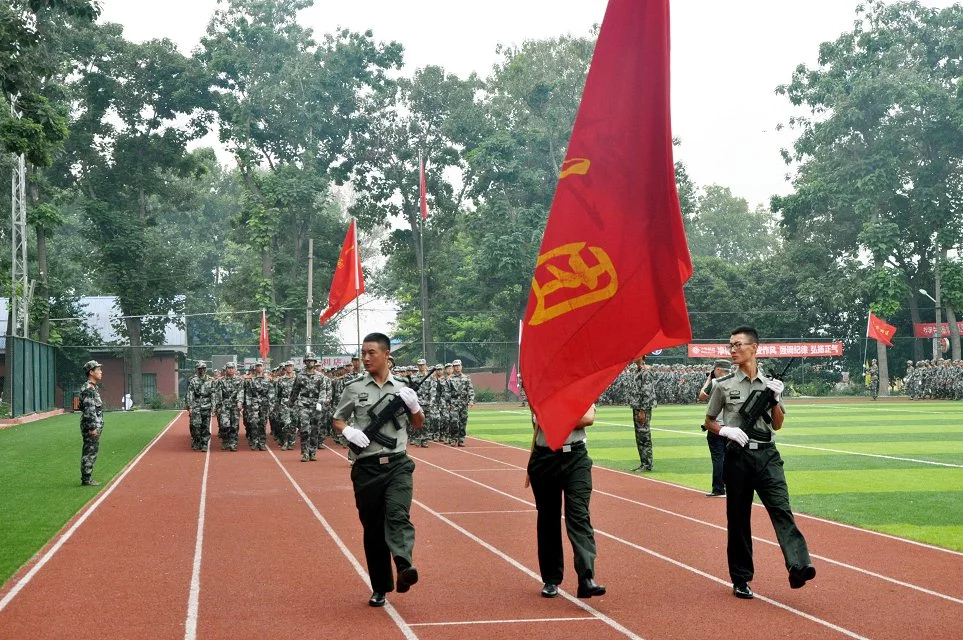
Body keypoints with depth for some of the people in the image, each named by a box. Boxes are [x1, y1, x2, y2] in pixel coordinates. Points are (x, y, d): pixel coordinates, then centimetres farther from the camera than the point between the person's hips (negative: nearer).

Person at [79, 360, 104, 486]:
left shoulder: (93, 387, 16)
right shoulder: (88, 388, -16)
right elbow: (89, 410, -21)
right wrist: (92, 427, -23)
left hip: (95, 426, 10)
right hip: (91, 425, -10)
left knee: (91, 452, 13)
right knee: (89, 452, -6)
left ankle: (87, 478, 19)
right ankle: (86, 480, -3)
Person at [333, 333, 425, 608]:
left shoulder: (402, 388, 8)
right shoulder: (354, 389, 6)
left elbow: (418, 424, 18)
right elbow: (337, 419, 15)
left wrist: (414, 406, -3)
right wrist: (348, 431, -7)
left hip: (398, 463, -1)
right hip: (366, 466, 1)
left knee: (398, 515, -22)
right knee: (372, 528, 6)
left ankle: (404, 567, -38)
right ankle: (380, 587, 15)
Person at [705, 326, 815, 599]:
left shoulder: (770, 383, 9)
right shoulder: (724, 384, 4)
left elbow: (777, 425, 11)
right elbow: (709, 421, 10)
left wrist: (775, 400, -5)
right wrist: (726, 430, -11)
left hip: (767, 454, 1)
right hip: (738, 456, 0)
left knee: (781, 509, -16)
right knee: (738, 518, 4)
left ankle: (798, 566, -29)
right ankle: (740, 579, 13)